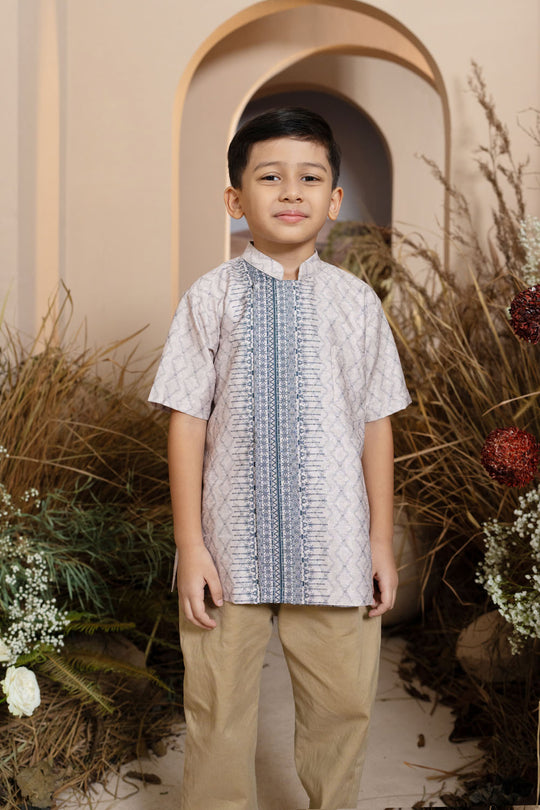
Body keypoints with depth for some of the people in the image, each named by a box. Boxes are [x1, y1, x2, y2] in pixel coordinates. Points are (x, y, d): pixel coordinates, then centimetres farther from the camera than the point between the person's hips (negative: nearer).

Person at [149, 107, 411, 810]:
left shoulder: (356, 302, 0)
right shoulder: (211, 299, -5)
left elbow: (376, 423, 4)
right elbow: (188, 421, -4)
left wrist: (382, 540, 5)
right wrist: (191, 545, -6)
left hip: (335, 549, 2)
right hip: (233, 544, -1)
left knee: (343, 705, 13)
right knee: (218, 709, 12)